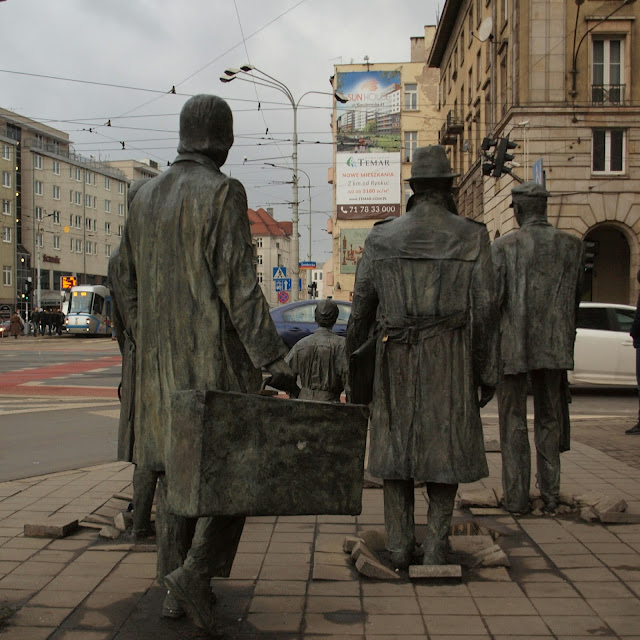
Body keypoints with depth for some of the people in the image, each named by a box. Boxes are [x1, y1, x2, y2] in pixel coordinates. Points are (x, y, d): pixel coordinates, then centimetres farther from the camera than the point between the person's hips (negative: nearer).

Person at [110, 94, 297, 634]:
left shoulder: (146, 197, 10)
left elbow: (129, 287, 13)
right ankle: (196, 570, -10)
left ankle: (176, 589, 16)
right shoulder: (223, 193, -10)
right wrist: (275, 362, -16)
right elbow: (239, 285, -17)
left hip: (162, 358, 6)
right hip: (219, 356, -6)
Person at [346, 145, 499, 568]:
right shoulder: (472, 237, -1)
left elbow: (362, 306, 4)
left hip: (396, 357, 1)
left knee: (396, 445, 8)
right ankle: (437, 544, 6)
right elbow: (485, 308, -4)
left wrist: (353, 360, 15)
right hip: (450, 358, -1)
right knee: (446, 447, 8)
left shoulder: (381, 238, 3)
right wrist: (488, 372, 3)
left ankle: (400, 546, 9)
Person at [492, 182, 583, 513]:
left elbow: (492, 299, -11)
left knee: (513, 422, 6)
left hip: (512, 346, -3)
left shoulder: (503, 246, -9)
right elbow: (577, 297, 7)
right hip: (554, 346, 3)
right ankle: (550, 493, 19)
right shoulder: (571, 245, 2)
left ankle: (516, 496, 8)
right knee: (549, 418, 15)